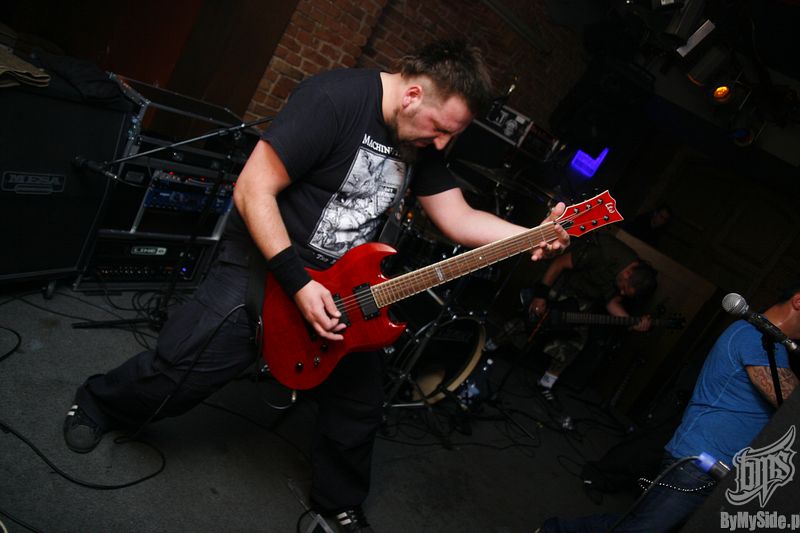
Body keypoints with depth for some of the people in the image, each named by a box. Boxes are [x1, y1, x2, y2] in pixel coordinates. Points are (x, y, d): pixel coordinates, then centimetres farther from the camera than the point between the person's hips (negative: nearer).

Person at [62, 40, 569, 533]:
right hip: (265, 267, -6)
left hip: (341, 287, 7)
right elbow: (254, 190, -23)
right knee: (178, 374, -4)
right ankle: (98, 405, 31)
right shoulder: (334, 99, -23)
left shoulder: (422, 140, 0)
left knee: (360, 406, 11)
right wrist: (298, 283, -26)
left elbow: (460, 219, 0)